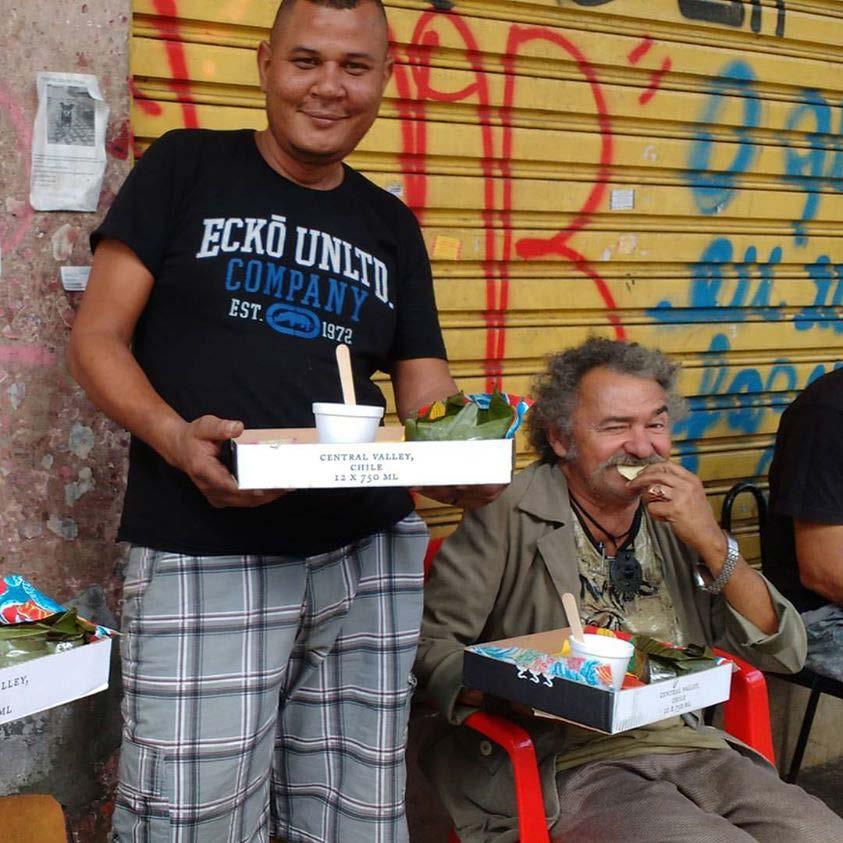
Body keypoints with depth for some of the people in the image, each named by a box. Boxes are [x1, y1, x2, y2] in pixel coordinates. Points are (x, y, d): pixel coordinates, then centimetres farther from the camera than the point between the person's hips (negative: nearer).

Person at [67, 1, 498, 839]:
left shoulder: (392, 227, 16)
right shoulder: (185, 169, 5)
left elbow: (427, 395, 14)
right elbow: (96, 339, 0)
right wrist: (176, 437, -19)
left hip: (369, 557, 4)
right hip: (203, 560, -4)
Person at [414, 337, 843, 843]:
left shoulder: (678, 517, 12)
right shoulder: (508, 518, -4)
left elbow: (782, 654, 8)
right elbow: (428, 645, -6)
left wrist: (712, 544, -6)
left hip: (694, 748, 6)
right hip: (568, 768, -5)